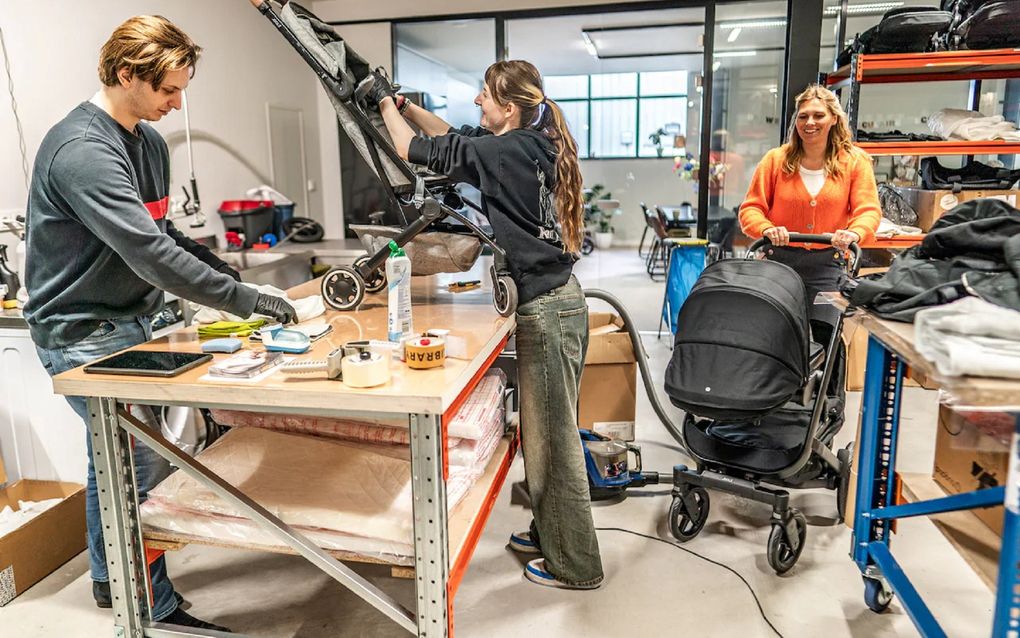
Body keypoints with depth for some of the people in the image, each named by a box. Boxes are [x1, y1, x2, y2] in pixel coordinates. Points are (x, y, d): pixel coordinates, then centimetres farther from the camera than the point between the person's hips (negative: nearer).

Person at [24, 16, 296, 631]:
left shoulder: (149, 140, 7)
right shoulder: (82, 150, -22)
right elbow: (149, 252, -30)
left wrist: (217, 265, 0)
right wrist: (245, 299, -28)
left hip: (127, 323, 9)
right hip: (82, 333, -9)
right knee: (145, 469, -4)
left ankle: (111, 580, 37)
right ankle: (158, 607, 12)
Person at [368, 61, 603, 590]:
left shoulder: (505, 153, -17)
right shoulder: (535, 142, 10)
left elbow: (415, 150, -6)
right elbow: (454, 138, 22)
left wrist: (385, 100, 11)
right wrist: (403, 103, 19)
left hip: (546, 308, -10)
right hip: (556, 296, 10)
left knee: (552, 437, 2)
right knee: (545, 431, 19)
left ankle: (574, 565, 18)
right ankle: (550, 532, 36)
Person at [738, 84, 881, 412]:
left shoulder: (855, 161, 3)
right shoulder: (776, 159, 2)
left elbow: (869, 209, -4)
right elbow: (751, 208, -1)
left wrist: (854, 232, -25)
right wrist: (767, 228, -21)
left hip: (826, 264, 0)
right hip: (780, 260, 1)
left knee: (826, 336, -4)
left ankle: (832, 408, 15)